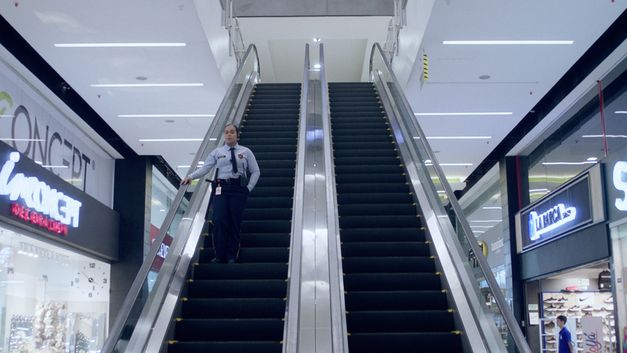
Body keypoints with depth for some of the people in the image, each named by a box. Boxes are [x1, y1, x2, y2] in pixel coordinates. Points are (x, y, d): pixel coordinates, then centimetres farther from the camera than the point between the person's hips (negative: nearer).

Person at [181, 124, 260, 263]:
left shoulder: (246, 152, 11)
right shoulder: (217, 152, 11)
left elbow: (255, 171, 11)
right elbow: (205, 168, 0)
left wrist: (248, 188, 1)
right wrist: (191, 177, -15)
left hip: (238, 189, 0)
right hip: (221, 188, 0)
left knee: (235, 222, -2)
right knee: (219, 220, -10)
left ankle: (232, 256, 8)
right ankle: (219, 255, 0)